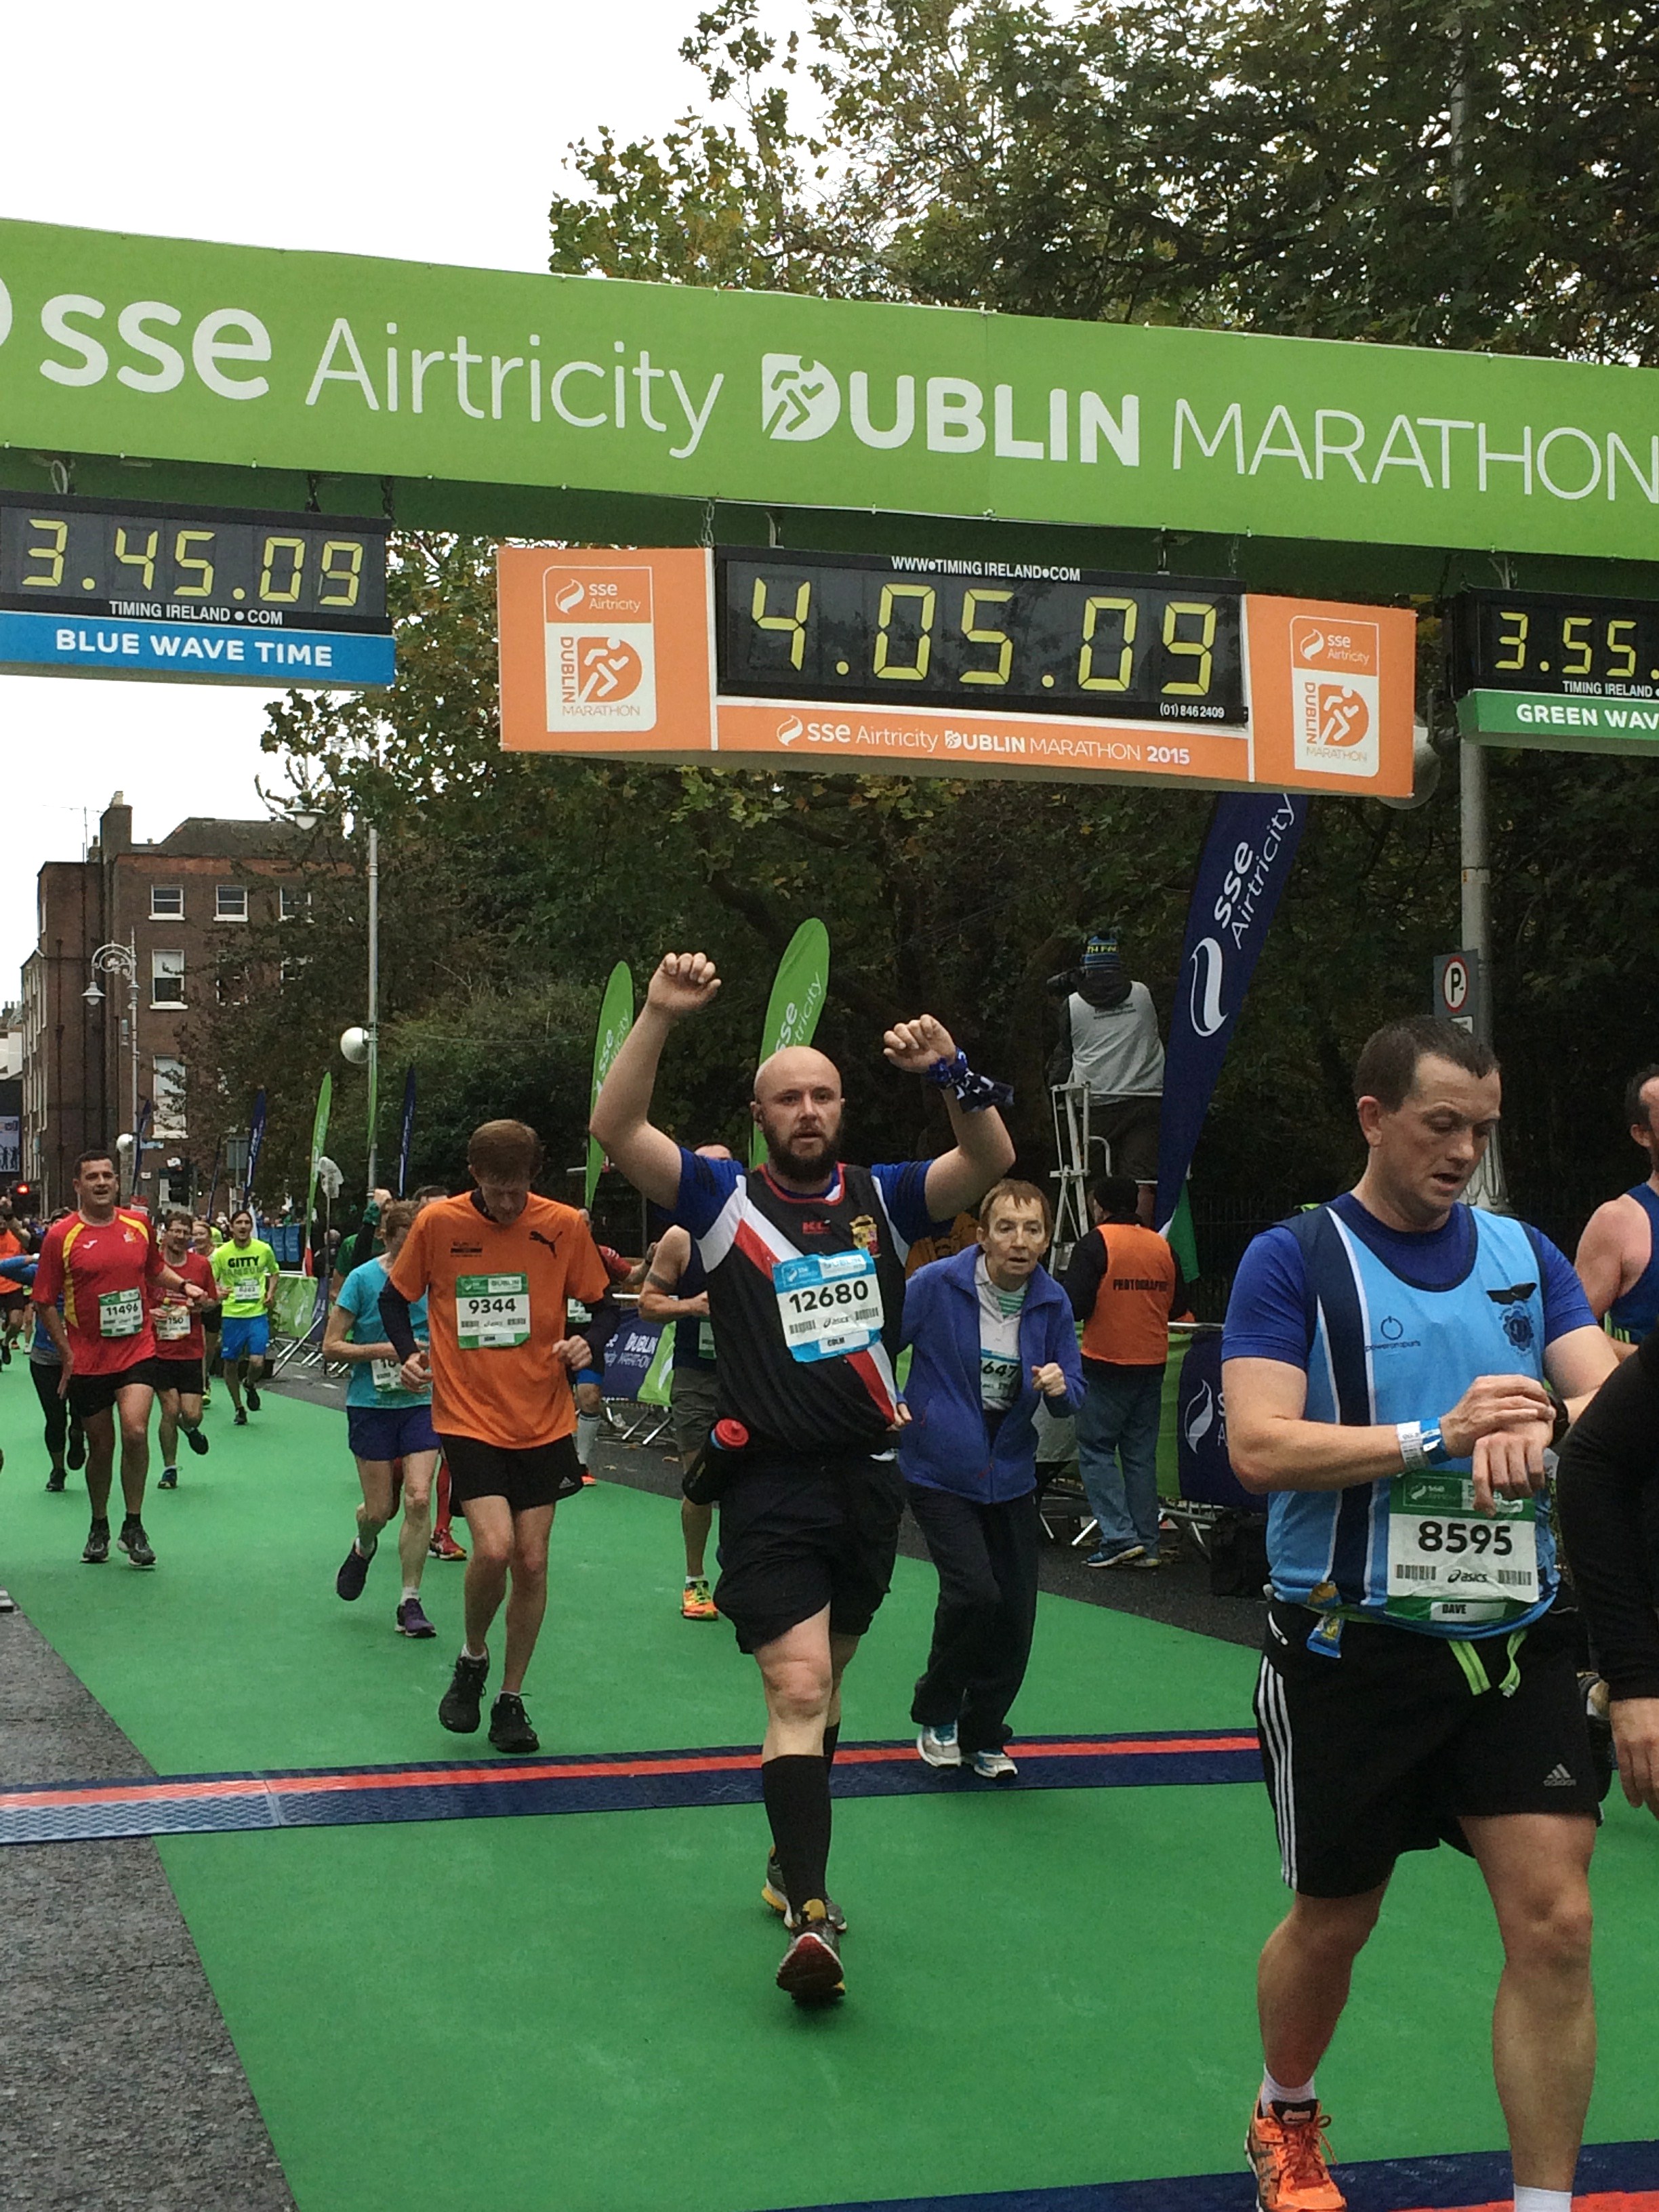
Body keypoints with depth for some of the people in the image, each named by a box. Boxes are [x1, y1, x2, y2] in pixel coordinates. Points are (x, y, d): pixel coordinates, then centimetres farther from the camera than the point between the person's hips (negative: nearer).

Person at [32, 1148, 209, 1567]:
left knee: (135, 1432, -18)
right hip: (87, 1358, -1)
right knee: (100, 1446, 8)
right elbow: (44, 1301, -1)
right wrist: (66, 1352, -4)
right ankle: (99, 1528, 29)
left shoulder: (139, 1224, 4)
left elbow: (155, 1270, 22)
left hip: (137, 1351, 1)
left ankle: (133, 1526, -3)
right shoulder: (61, 1236, -6)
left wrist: (183, 1285, 2)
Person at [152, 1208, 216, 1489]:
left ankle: (190, 1428, 35)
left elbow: (213, 1302, 14)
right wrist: (149, 1313, -16)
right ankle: (169, 1468, 15)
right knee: (170, 1410, -5)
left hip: (191, 1351, 1)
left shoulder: (201, 1265, 3)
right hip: (159, 1350, -1)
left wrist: (204, 1304, -9)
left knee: (192, 1414, -5)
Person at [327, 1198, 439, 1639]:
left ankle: (410, 1602, 1)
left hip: (422, 1403, 2)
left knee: (418, 1499, -11)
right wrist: (388, 1349, -17)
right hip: (372, 1404, -2)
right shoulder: (363, 1279, -8)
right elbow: (331, 1347, -6)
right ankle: (363, 1547, 41)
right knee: (380, 1510, 3)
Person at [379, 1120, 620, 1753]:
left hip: (544, 1422, 2)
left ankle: (510, 1700, 21)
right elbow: (395, 1297, 8)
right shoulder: (438, 1223, -5)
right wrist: (409, 1351, -9)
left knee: (531, 1563, 3)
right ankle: (473, 1659, 12)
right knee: (494, 1549, -18)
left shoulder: (564, 1226, -3)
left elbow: (603, 1303, 7)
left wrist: (590, 1344, -13)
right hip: (468, 1418, -2)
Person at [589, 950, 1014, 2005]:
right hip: (772, 1487, -4)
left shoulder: (883, 1198, 7)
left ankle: (792, 1860, 36)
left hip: (870, 1480, 4)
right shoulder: (725, 1198, -1)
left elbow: (992, 1162, -5)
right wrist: (660, 1016, -22)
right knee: (798, 1690, -15)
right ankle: (811, 1915, -17)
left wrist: (952, 1074, -21)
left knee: (820, 1689, 18)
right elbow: (616, 1129, -13)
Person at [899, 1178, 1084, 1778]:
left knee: (1015, 1611, 4)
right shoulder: (937, 1285, -13)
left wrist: (1058, 1387, -17)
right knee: (974, 1591, -19)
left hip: (1011, 1476, 4)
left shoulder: (1052, 1304, -2)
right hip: (940, 1473, -4)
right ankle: (936, 1716, 6)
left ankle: (983, 1737, 25)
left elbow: (1073, 1396, 4)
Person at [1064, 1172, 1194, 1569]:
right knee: (1141, 1454, 11)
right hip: (1152, 1362, 6)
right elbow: (1179, 1309, 14)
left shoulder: (1096, 1243, -9)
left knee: (1096, 1449, 2)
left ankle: (1120, 1536, -7)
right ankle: (1146, 1545, 12)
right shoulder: (1162, 1246, 7)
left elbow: (1074, 1306, -14)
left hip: (1107, 1363, -6)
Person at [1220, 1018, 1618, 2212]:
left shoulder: (1526, 1253, 9)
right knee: (1333, 1922, 12)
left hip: (1516, 1639, 3)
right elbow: (1259, 1448, -15)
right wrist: (1434, 1438, -24)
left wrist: (1541, 1421, -25)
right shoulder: (1294, 1260, -5)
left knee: (1555, 1924, -6)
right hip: (1352, 1651, -3)